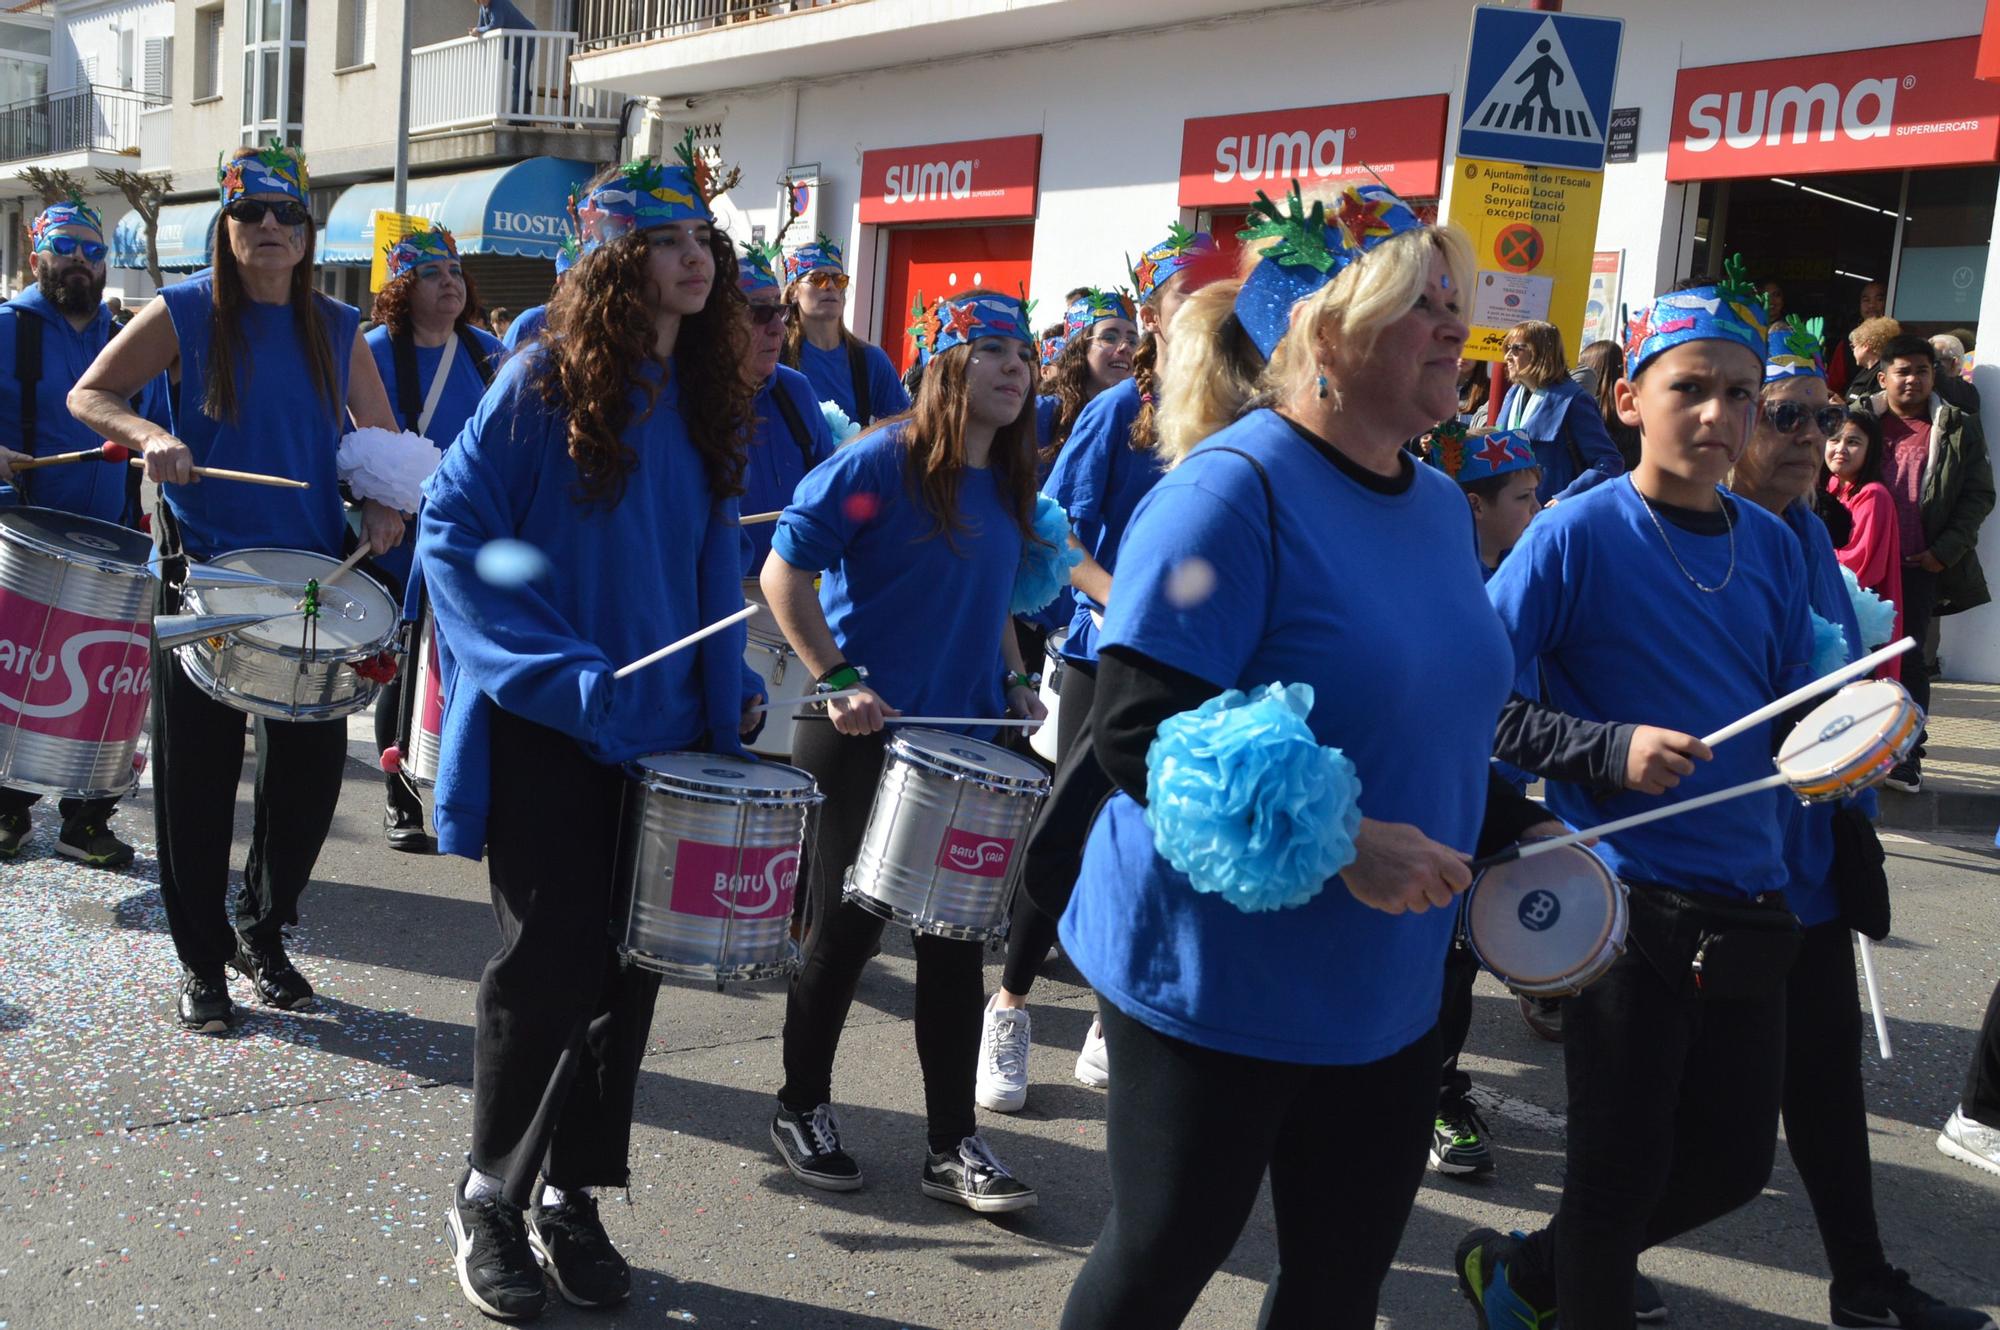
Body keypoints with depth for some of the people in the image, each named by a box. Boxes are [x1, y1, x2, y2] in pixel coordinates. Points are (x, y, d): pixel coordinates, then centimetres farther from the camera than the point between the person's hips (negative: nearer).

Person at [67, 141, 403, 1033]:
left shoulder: (337, 330, 8)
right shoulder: (186, 313, -1)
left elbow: (381, 434, 16)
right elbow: (88, 395, 1)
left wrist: (383, 506, -3)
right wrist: (149, 436, -19)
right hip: (204, 569, -3)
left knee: (312, 763, 5)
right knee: (197, 774, 3)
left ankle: (264, 931, 28)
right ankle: (201, 960, 18)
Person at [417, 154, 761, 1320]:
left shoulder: (709, 399, 8)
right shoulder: (547, 381, -8)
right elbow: (453, 533, -11)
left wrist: (729, 697, 3)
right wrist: (560, 671, -20)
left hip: (666, 731, 5)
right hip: (550, 731, -5)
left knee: (630, 966, 9)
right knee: (552, 966, -2)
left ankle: (573, 1193, 26)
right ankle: (491, 1199, 19)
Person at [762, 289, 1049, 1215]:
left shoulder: (1012, 485, 9)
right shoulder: (880, 463, -12)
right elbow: (783, 574, -11)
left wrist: (1011, 681, 7)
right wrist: (836, 679, -17)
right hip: (863, 737, -6)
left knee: (956, 937, 8)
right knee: (844, 927, 6)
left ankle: (952, 1144, 18)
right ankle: (802, 1108, 27)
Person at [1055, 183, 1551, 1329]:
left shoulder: (1439, 505, 9)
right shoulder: (1235, 486, -17)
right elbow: (1137, 730, -24)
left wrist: (1517, 831, 6)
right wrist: (1340, 846, -28)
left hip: (1389, 993, 8)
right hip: (1217, 979, -7)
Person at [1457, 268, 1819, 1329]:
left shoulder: (1772, 547, 7)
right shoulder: (1578, 535, -11)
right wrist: (1609, 752, -22)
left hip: (1748, 902, 7)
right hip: (1625, 896, -6)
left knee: (1734, 1161, 17)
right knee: (1622, 1170, 5)